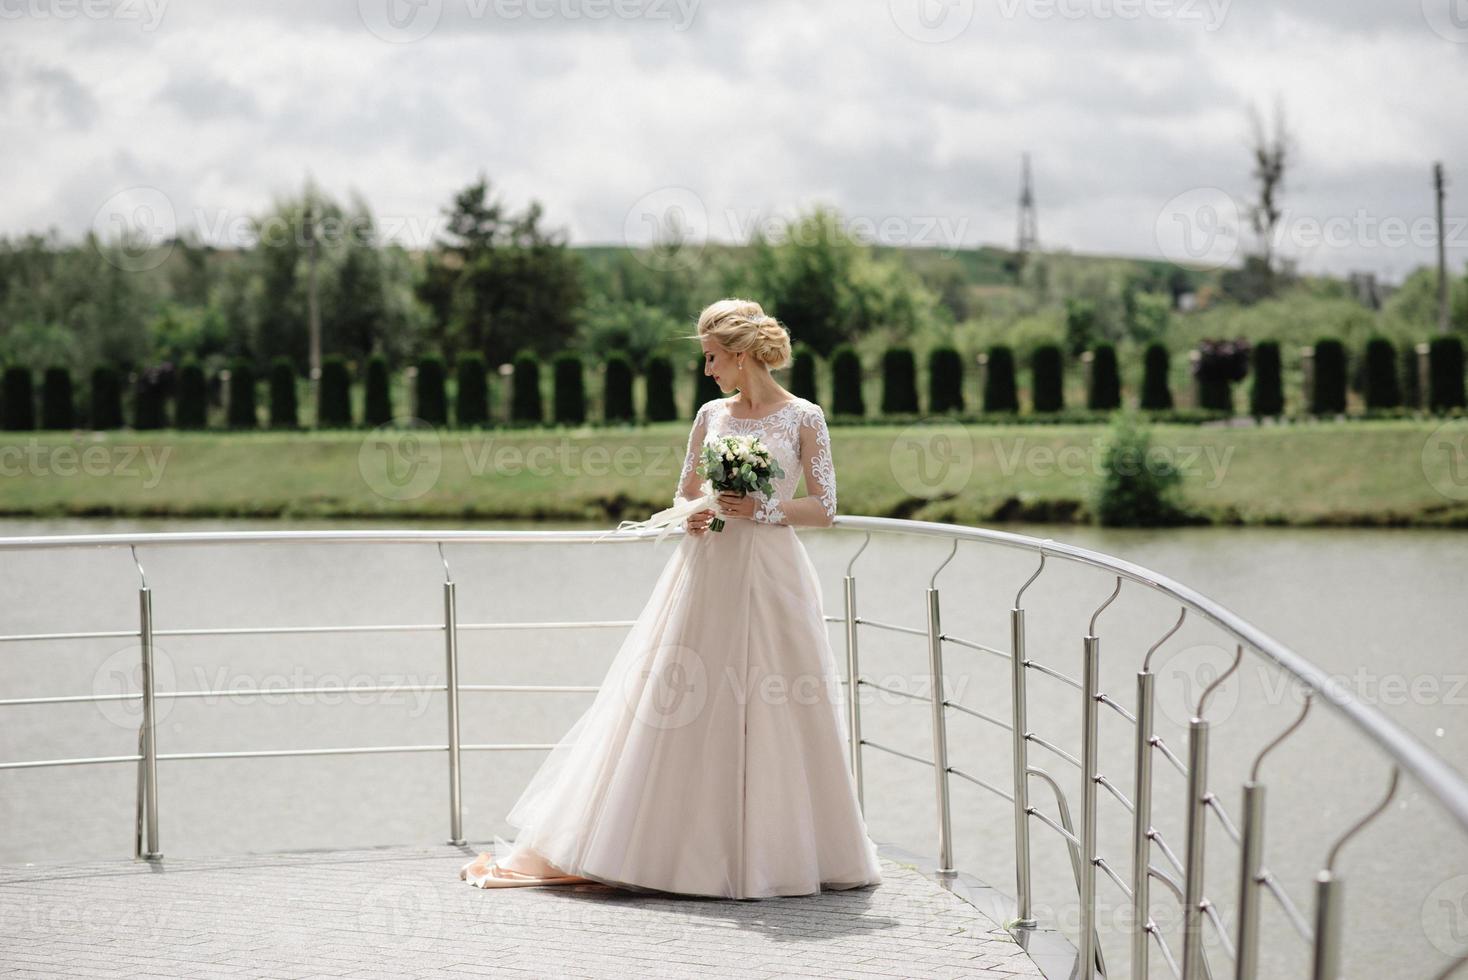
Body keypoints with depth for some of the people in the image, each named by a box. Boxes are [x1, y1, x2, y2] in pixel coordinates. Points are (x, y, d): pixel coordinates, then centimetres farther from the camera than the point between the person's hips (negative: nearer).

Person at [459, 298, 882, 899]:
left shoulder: (804, 418, -1)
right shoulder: (711, 415, 10)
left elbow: (824, 509, -2)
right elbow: (685, 494, 16)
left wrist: (763, 508, -15)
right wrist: (693, 515, -6)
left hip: (770, 577, -4)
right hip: (705, 573, 4)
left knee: (774, 714, -2)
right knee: (684, 713, 2)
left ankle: (775, 851, 10)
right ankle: (684, 846, 9)